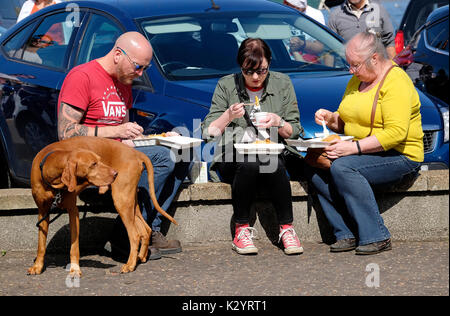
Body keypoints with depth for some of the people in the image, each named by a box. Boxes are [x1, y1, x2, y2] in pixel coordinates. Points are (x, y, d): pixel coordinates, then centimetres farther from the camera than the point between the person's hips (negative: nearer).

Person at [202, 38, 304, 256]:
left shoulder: (282, 84, 8)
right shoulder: (226, 85, 4)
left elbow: (294, 132, 10)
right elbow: (209, 132, 3)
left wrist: (278, 123, -11)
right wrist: (228, 116, -15)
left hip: (273, 154, 1)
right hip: (233, 157, -1)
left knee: (273, 164, -35)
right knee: (249, 165, -36)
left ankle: (287, 229, -25)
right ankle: (241, 230, -24)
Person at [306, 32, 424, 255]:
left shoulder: (396, 82, -15)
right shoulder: (356, 81, 13)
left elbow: (396, 133, -25)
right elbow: (345, 123, 24)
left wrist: (354, 148, -30)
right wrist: (331, 119, 0)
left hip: (399, 156, -9)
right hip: (361, 153, 9)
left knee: (343, 167, -31)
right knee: (314, 167, -12)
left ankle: (376, 237, -26)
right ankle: (346, 234, -13)